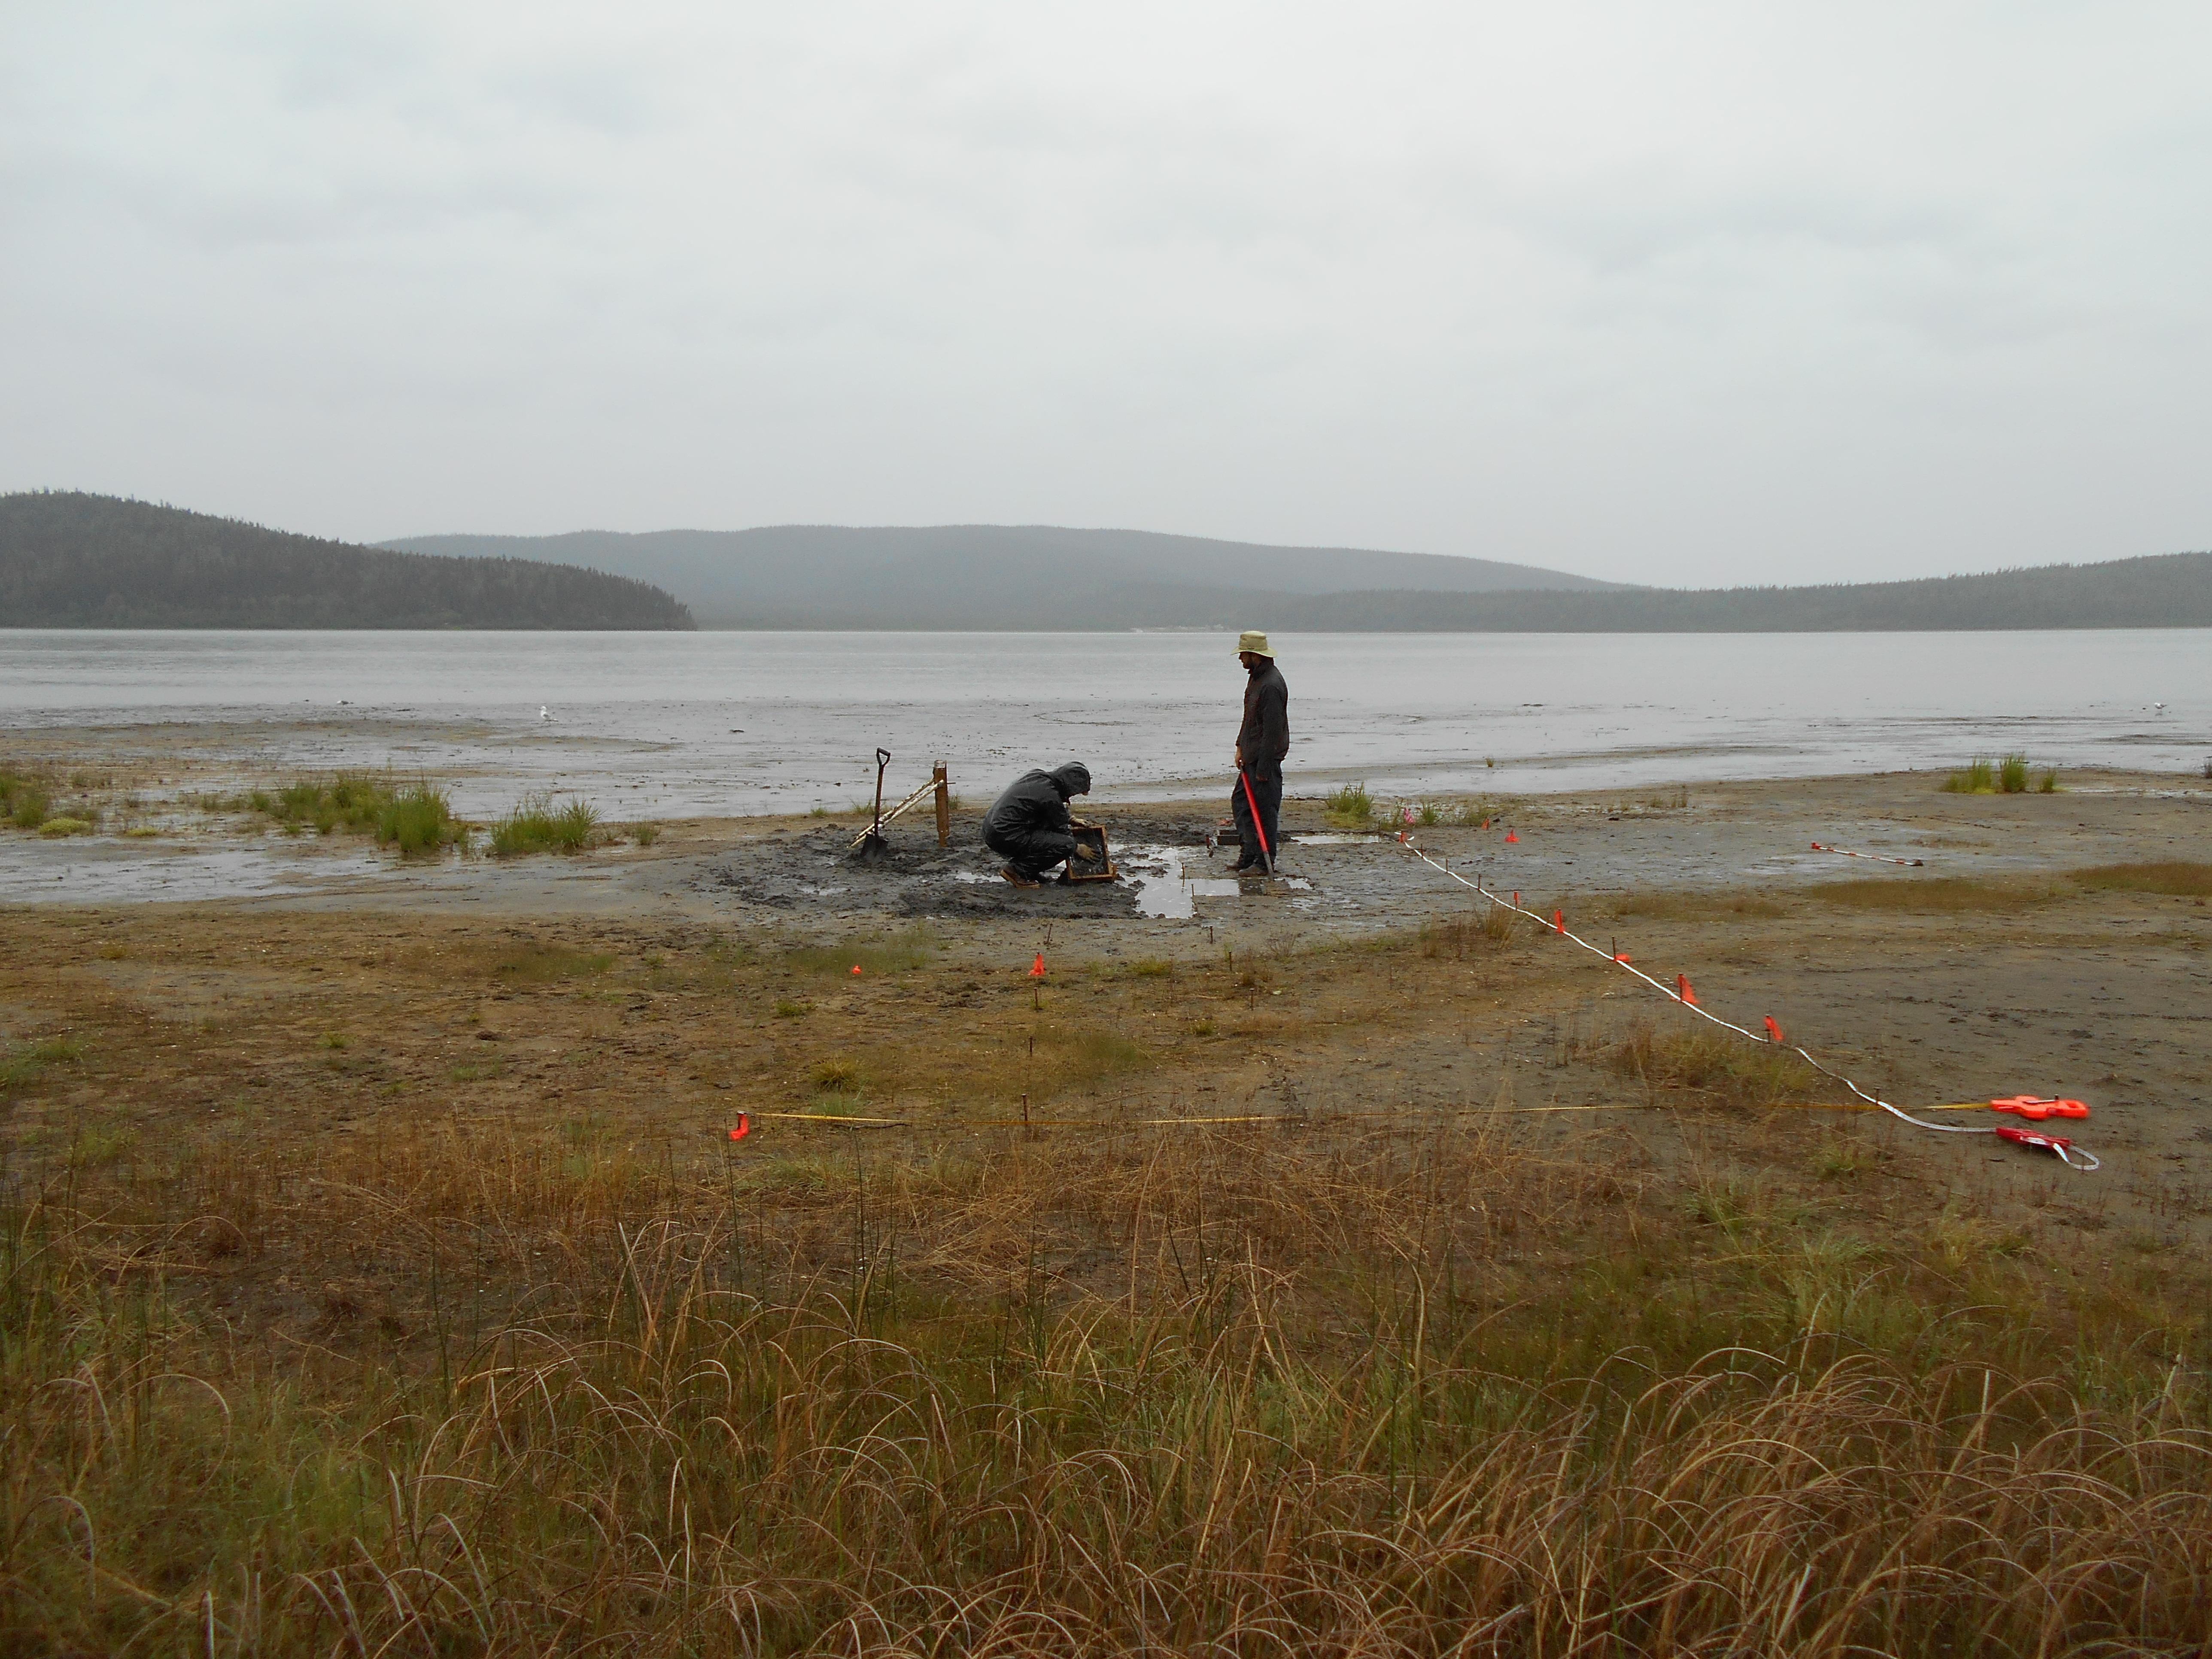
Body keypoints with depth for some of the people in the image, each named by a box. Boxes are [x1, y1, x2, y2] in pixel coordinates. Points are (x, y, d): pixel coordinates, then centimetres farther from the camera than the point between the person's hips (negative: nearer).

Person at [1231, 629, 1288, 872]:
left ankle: (1265, 861, 7)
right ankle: (1249, 854, 21)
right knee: (1241, 801, 15)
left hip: (1266, 758, -11)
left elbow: (1273, 731, -23)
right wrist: (1241, 747, 13)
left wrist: (1263, 769, -21)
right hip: (1251, 756, 11)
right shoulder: (1256, 676, 10)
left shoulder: (1271, 686, -23)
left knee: (1264, 808, -2)